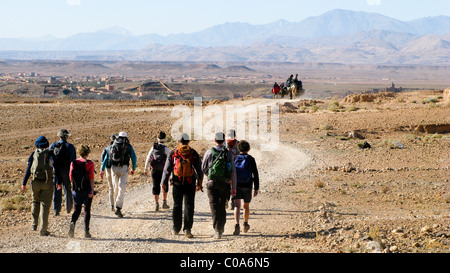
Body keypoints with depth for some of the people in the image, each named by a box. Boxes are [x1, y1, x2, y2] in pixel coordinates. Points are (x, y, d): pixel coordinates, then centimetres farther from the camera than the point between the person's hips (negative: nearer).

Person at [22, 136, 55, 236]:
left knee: (35, 202, 23)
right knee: (45, 205, 0)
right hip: (47, 183, -2)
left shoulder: (34, 154, 5)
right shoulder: (51, 154, 2)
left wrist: (24, 183, 4)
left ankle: (34, 224, 24)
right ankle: (43, 230, -4)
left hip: (35, 182, 2)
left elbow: (28, 169, 2)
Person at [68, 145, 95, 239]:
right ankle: (86, 231, 7)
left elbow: (71, 177, 7)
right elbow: (91, 178, -11)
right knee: (87, 210, 8)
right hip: (87, 190, -2)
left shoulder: (73, 163, 3)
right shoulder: (90, 164, -6)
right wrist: (92, 190, -12)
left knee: (77, 210, 9)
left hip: (76, 190, 3)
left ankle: (72, 223, -20)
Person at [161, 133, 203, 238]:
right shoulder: (194, 153, 3)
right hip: (190, 184, -1)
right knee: (189, 206, -1)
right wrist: (199, 183, 12)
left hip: (177, 183, 1)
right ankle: (187, 229, -11)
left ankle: (176, 229, 19)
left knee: (177, 206, 12)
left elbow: (167, 169, 1)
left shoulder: (173, 153, 3)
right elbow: (199, 170, 5)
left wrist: (163, 183, 3)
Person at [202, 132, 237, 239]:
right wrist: (234, 188, 3)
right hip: (224, 183, 2)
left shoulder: (209, 152, -1)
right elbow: (233, 172, 0)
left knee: (214, 206, -2)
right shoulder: (229, 154, 1)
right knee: (222, 205, 17)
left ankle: (217, 230, -12)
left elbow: (203, 168, 5)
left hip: (212, 182, -1)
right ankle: (222, 227, 25)